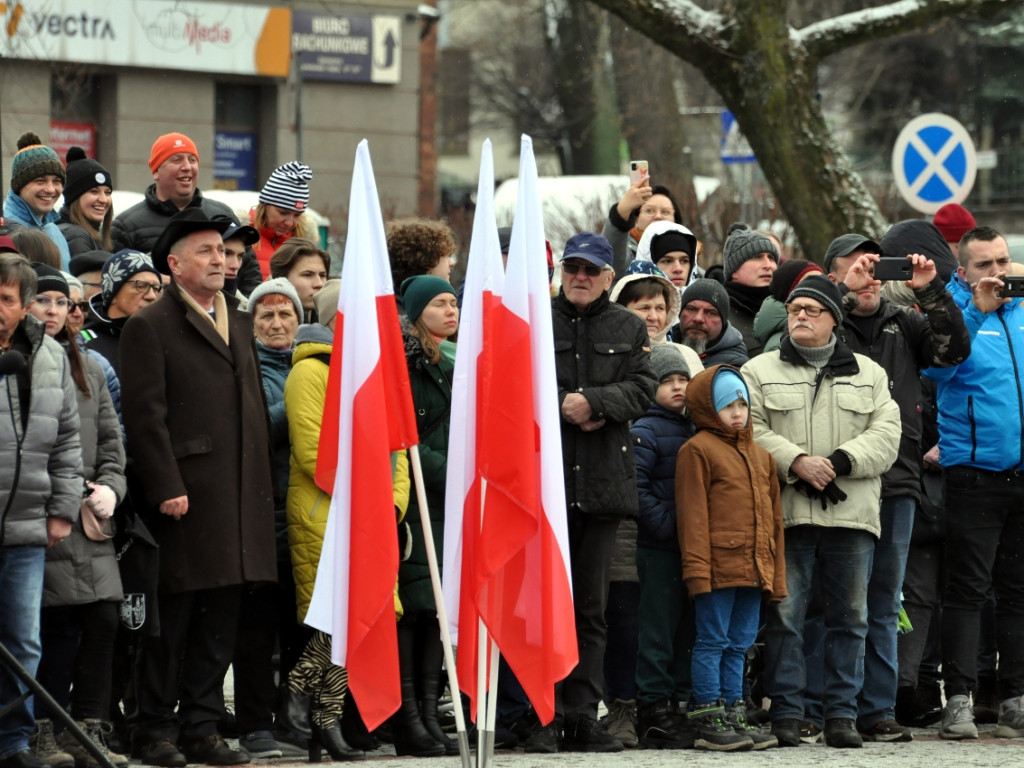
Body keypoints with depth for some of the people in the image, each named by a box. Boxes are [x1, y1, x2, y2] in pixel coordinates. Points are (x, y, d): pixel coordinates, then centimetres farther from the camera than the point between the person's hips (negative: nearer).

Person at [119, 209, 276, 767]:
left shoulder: (239, 323, 19)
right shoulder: (150, 327, -4)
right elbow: (145, 415, -10)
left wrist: (261, 485, 14)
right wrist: (166, 488, -16)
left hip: (239, 500, 7)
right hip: (185, 500, -7)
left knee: (220, 620, 7)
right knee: (172, 618, -3)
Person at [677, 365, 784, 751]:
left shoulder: (761, 457, 19)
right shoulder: (697, 450, -3)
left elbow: (773, 517, 21)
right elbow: (693, 514, -8)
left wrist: (775, 574, 16)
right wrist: (697, 568, -14)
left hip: (754, 570, 7)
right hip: (718, 567, -7)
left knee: (739, 645, 11)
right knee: (713, 642, -4)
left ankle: (734, 716, 16)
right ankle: (708, 721, -2)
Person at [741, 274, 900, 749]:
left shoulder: (868, 375, 15)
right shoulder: (760, 372, 10)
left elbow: (886, 434, 5)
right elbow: (750, 431, -2)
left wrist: (842, 462, -11)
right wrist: (795, 462, -15)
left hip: (852, 514, 2)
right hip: (786, 514, -2)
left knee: (849, 617, 3)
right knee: (784, 616, -4)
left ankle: (842, 714, 9)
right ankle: (786, 715, 1)